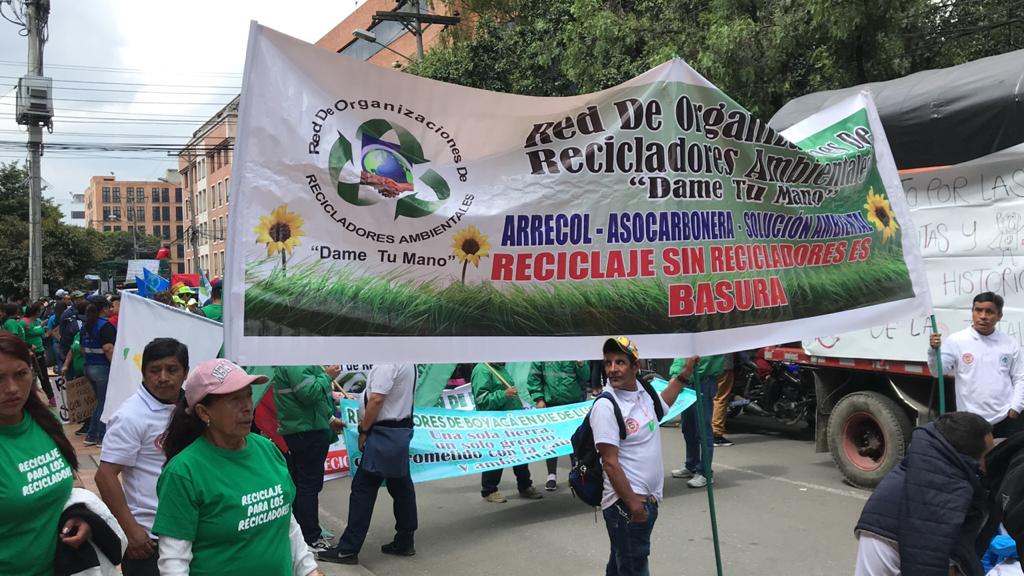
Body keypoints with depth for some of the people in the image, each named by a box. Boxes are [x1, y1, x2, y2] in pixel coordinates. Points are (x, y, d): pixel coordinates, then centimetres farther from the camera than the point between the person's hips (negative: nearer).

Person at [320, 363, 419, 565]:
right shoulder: (407, 362, 11)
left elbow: (376, 399, -22)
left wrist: (364, 430, -11)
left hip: (385, 433, -10)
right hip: (403, 429, 10)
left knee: (363, 488, -4)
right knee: (401, 486, 13)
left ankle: (348, 549, 2)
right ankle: (404, 542, 21)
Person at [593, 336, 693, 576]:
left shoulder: (642, 390, 5)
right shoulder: (606, 406, -18)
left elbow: (661, 405, 30)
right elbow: (610, 463, -20)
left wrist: (684, 375, 29)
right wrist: (633, 503, -20)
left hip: (648, 499, 8)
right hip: (626, 503, -8)